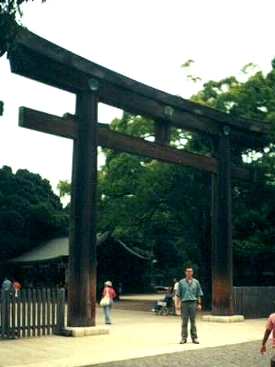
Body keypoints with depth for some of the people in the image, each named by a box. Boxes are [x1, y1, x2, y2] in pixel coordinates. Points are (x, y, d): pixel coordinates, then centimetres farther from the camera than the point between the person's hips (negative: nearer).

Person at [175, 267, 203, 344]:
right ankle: (184, 338, 8)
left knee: (193, 322, 6)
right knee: (184, 322, 3)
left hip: (193, 303, 1)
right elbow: (178, 295, 5)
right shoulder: (181, 282, 5)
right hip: (184, 303, -1)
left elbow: (199, 295, 9)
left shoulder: (196, 282, 8)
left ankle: (194, 337, 12)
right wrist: (177, 304, -3)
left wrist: (199, 304, 3)